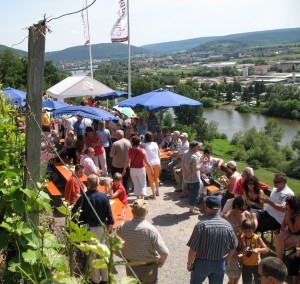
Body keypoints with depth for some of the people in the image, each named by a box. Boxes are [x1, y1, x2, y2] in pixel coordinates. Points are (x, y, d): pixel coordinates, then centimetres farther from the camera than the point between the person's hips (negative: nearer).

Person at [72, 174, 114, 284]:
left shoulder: (83, 198, -16)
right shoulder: (104, 197, -11)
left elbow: (74, 212, -9)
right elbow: (109, 213, -5)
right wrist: (110, 224, 10)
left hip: (89, 229, -2)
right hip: (102, 228, 2)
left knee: (92, 254, 12)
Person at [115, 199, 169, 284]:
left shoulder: (122, 227, -18)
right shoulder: (150, 229, -28)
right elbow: (164, 252, -26)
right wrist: (161, 261, -3)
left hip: (130, 266, 3)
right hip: (148, 267, -3)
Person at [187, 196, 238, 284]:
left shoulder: (201, 225, -24)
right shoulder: (227, 225, -10)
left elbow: (193, 249, -20)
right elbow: (233, 247, 1)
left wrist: (189, 263, -3)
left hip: (202, 263, -3)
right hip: (220, 264, 3)